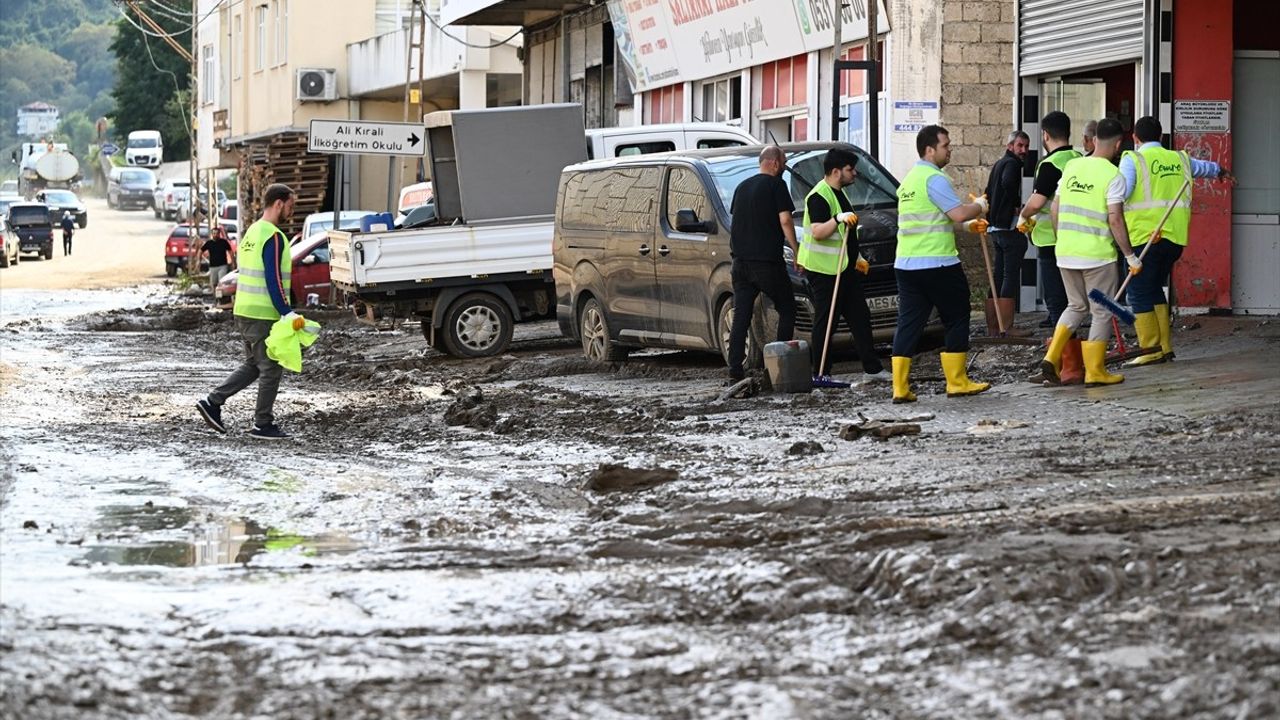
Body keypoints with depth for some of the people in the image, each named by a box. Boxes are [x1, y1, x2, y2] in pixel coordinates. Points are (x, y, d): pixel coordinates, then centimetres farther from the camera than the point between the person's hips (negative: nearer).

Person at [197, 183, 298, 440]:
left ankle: (212, 403, 12)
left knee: (253, 366, 19)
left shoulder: (251, 233, 14)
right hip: (264, 315, -9)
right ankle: (263, 425, 6)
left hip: (244, 311, 9)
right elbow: (273, 280, -21)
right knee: (271, 370, 1)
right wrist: (287, 313, -20)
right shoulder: (273, 237, -16)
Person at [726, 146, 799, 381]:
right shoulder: (776, 185, -5)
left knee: (741, 315, 5)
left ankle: (735, 369, -3)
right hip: (766, 260, -6)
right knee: (786, 309, 6)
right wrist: (796, 251, -5)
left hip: (741, 259, 6)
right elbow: (785, 220, -11)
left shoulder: (743, 186, 17)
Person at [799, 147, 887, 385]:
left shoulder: (839, 193, 18)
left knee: (860, 317, 10)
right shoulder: (819, 196, -15)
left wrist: (857, 258, 29)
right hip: (823, 269, -10)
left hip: (844, 268, 10)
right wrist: (838, 219, -37)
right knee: (825, 322, -7)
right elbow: (817, 232, -25)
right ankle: (820, 374, -2)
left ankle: (872, 369, 13)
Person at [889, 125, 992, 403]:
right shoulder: (934, 178, -12)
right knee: (956, 319, 4)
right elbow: (958, 213, -19)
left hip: (906, 263, 8)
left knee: (909, 323, 4)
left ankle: (900, 387, -2)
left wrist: (968, 225, 22)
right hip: (937, 263, -8)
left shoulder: (909, 179, 19)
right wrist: (979, 206, 2)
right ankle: (957, 382, 7)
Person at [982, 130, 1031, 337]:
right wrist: (1017, 206, -17)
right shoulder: (1012, 163, -10)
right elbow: (1008, 183, -30)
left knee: (998, 276, 11)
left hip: (995, 227, 10)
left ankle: (992, 328, 12)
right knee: (1011, 276, -8)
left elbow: (989, 193, 25)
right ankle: (1007, 327, -11)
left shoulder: (998, 164, 20)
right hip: (1009, 227, -10)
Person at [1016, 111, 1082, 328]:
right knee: (1070, 298, 18)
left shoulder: (1050, 164, -17)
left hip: (1052, 239, -8)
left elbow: (1036, 202, -24)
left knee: (1055, 297, -3)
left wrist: (1023, 216, -2)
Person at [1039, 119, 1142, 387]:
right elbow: (1115, 219, -16)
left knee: (1077, 306, 21)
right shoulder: (1112, 175, -11)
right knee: (1102, 312, 8)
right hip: (1097, 254, -6)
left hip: (1066, 252, 6)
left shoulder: (1071, 166, 6)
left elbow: (1055, 209, 10)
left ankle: (1052, 357, 6)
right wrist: (1131, 256, -9)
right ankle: (1095, 372, 9)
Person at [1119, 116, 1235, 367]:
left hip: (1144, 237, -6)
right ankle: (1165, 347, 16)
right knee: (1155, 291, 17)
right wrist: (1221, 170, 58)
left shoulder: (1132, 160, -2)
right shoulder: (1180, 159, 17)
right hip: (1175, 237, 6)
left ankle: (1151, 350, -6)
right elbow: (1203, 167, 39)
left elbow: (1119, 193, -17)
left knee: (1140, 294, -2)